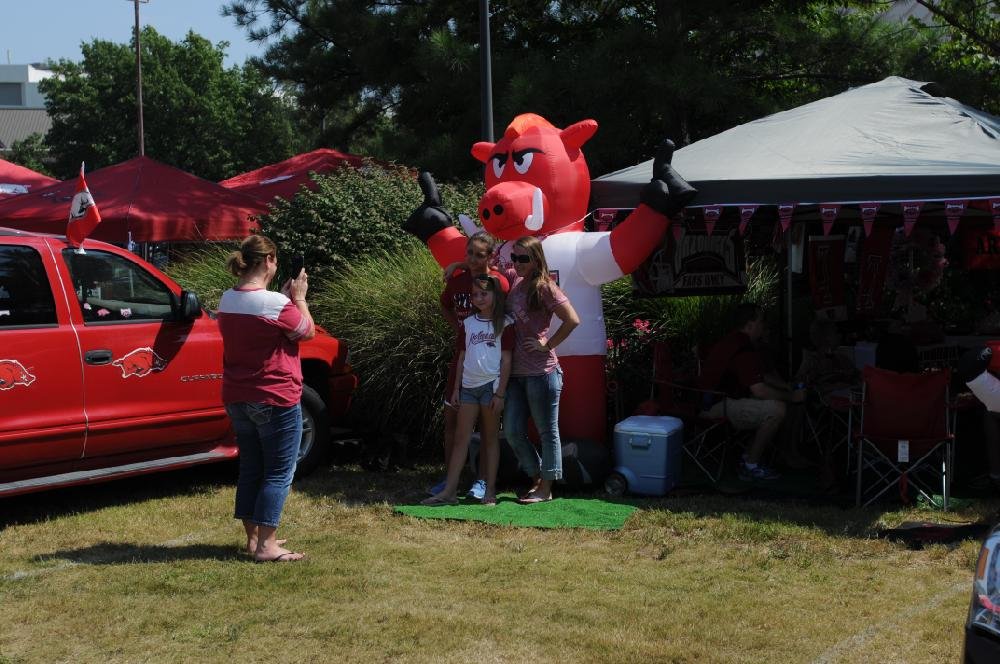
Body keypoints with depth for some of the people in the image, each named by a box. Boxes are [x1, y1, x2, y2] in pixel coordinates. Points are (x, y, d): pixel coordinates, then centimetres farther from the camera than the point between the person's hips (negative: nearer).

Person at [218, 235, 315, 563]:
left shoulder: (227, 300, 3)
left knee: (250, 468, 16)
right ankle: (266, 545, 1)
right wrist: (299, 298, 3)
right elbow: (307, 332, -7)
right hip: (275, 400, -7)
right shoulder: (276, 304, -20)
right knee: (278, 473, 2)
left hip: (237, 399, 7)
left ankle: (253, 538, 22)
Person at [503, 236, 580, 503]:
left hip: (541, 372, -8)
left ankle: (545, 489, 13)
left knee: (547, 431, 5)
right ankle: (537, 478, 26)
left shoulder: (544, 287, -13)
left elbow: (572, 320, -21)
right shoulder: (514, 279, 8)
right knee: (512, 432, 10)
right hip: (515, 371, 8)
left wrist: (548, 344, -15)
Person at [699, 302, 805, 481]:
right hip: (715, 408, -11)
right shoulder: (743, 350, -21)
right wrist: (792, 397, -13)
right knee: (776, 409, -21)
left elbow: (763, 376, 25)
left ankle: (750, 457, 15)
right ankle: (751, 466, -10)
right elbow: (759, 390, -26)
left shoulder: (734, 342, 15)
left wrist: (789, 387, 13)